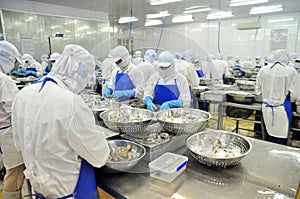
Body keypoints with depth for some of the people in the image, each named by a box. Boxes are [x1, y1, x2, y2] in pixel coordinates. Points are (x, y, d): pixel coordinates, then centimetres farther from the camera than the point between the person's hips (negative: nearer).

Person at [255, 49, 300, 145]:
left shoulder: (263, 70, -3)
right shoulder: (291, 72, -11)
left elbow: (258, 91, 5)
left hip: (266, 108, 3)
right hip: (282, 110, -3)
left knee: (267, 138, 17)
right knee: (281, 139, 10)